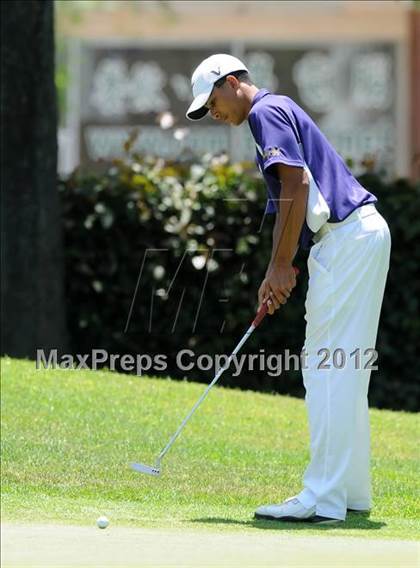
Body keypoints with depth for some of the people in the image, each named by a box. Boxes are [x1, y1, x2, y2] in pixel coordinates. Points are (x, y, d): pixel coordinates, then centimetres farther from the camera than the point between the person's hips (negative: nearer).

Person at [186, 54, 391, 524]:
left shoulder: (267, 111, -6)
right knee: (343, 370, 13)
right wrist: (275, 275, 18)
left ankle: (323, 498, -13)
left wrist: (281, 265, -14)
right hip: (360, 235, 10)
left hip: (346, 238, -10)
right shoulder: (279, 114, 25)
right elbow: (290, 203, 25)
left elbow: (297, 185, -17)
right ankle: (351, 491, 17)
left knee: (327, 367, -11)